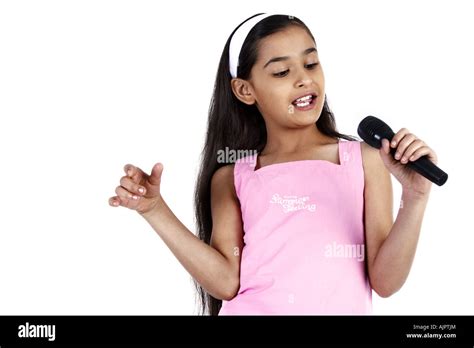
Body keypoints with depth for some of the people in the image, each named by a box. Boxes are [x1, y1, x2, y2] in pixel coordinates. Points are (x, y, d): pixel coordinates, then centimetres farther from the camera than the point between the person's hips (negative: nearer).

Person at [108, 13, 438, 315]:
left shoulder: (364, 159, -1)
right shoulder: (232, 178, 4)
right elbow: (226, 282, -3)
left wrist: (415, 197, -15)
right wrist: (156, 210, -6)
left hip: (341, 310, 0)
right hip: (252, 309, 0)